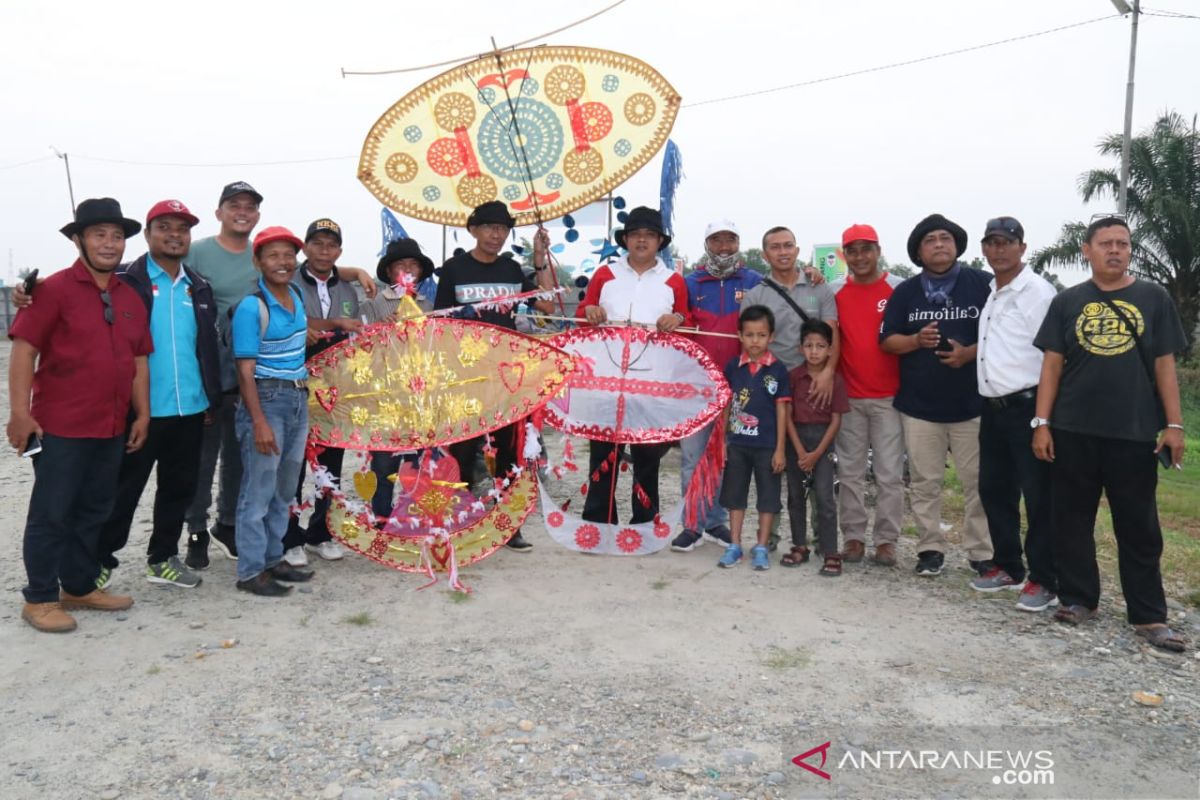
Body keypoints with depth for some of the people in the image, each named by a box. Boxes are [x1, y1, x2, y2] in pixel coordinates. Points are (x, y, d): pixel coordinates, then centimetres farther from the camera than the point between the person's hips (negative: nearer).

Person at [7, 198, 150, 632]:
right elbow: (23, 351, -11)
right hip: (60, 426, -6)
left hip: (112, 428, 6)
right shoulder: (54, 289, -7)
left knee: (94, 511, 15)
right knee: (51, 513, 3)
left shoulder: (131, 299, 11)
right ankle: (40, 598, 15)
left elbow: (138, 361, 15)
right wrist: (20, 412, -16)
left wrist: (142, 414, 10)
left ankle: (79, 587, 28)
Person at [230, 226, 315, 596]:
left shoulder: (296, 295, 8)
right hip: (266, 399, -8)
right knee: (259, 489, -2)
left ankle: (273, 559, 27)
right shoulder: (251, 307, -14)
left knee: (284, 489, 14)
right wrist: (260, 422, -21)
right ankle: (250, 571, 7)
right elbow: (245, 370, -17)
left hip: (298, 399, 8)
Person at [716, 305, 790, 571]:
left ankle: (761, 547, 17)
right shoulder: (732, 366, 0)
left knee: (768, 497, 6)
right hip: (737, 443, 2)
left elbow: (782, 410, -3)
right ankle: (735, 545, 21)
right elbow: (726, 406, 6)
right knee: (735, 495, 10)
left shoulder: (777, 369, -6)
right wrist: (721, 441, 4)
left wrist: (780, 449, -5)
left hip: (767, 445, -2)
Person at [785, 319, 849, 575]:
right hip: (797, 437, 2)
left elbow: (836, 420, -4)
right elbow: (788, 415, -3)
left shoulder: (836, 380, -4)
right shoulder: (793, 377, -1)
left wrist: (817, 453, -9)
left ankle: (831, 553, -1)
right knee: (796, 495, 8)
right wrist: (800, 451, -10)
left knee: (824, 496, -7)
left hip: (823, 439, -2)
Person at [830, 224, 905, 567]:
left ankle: (886, 540, 10)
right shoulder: (835, 291, 6)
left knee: (889, 473, 1)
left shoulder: (898, 289, 0)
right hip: (849, 396, 2)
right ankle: (853, 537, 15)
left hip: (889, 396, -2)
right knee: (850, 472, 6)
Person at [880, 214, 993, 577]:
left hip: (972, 402, -2)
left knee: (978, 481, 1)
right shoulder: (905, 291, 10)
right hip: (919, 404, 2)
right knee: (925, 482, 7)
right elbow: (887, 340, 7)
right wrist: (917, 340, -12)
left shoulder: (983, 284, 1)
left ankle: (980, 551, 12)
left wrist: (970, 353, -15)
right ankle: (930, 548, 17)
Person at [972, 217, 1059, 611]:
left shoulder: (1038, 291, -10)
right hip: (993, 408, 8)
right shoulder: (989, 295, 16)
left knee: (1039, 497, -1)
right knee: (994, 490, 14)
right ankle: (1007, 567, 28)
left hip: (1027, 406, -8)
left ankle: (1044, 580, 9)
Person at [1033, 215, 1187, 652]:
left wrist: (1174, 424, 0)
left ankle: (1149, 616, 13)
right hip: (1073, 431, 1)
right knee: (1072, 521, 8)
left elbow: (1165, 365, 5)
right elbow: (1052, 364, 4)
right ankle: (1078, 597, 22)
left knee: (1140, 527, 5)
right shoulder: (1067, 302, 6)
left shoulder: (1153, 298, 5)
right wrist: (1042, 423, -2)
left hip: (1134, 432, -1)